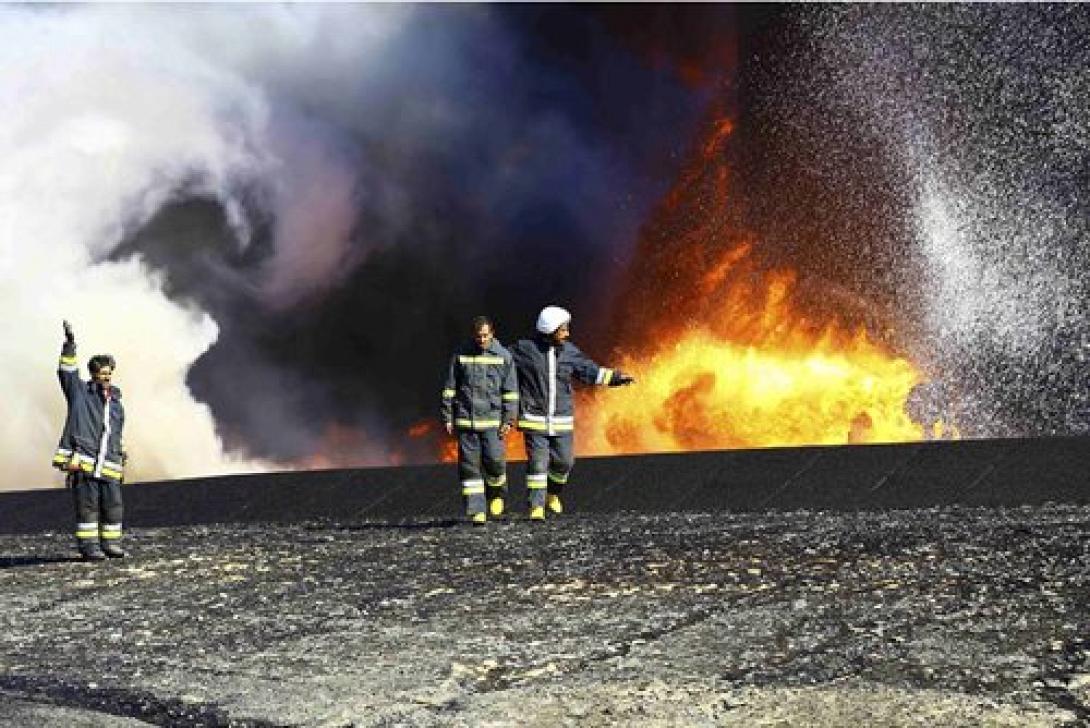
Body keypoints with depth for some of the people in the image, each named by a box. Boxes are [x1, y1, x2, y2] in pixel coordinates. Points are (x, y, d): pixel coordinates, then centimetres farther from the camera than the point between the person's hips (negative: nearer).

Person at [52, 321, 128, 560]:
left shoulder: (117, 406, 19)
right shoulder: (80, 392, 7)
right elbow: (66, 373, -7)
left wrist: (121, 463, 21)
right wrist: (69, 345, -15)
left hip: (109, 467, 4)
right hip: (83, 463, -4)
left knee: (113, 506, 2)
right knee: (87, 506, -4)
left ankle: (111, 544, 13)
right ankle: (89, 545, 1)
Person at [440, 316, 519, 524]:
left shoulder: (503, 356, 3)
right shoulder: (460, 355, 4)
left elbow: (511, 391, 4)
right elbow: (449, 388, 8)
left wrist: (508, 420, -4)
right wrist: (447, 417, 4)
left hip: (492, 420, -1)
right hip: (465, 419, 1)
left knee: (494, 460, -8)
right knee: (469, 465, -2)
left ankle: (497, 493, 23)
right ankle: (476, 511, 2)